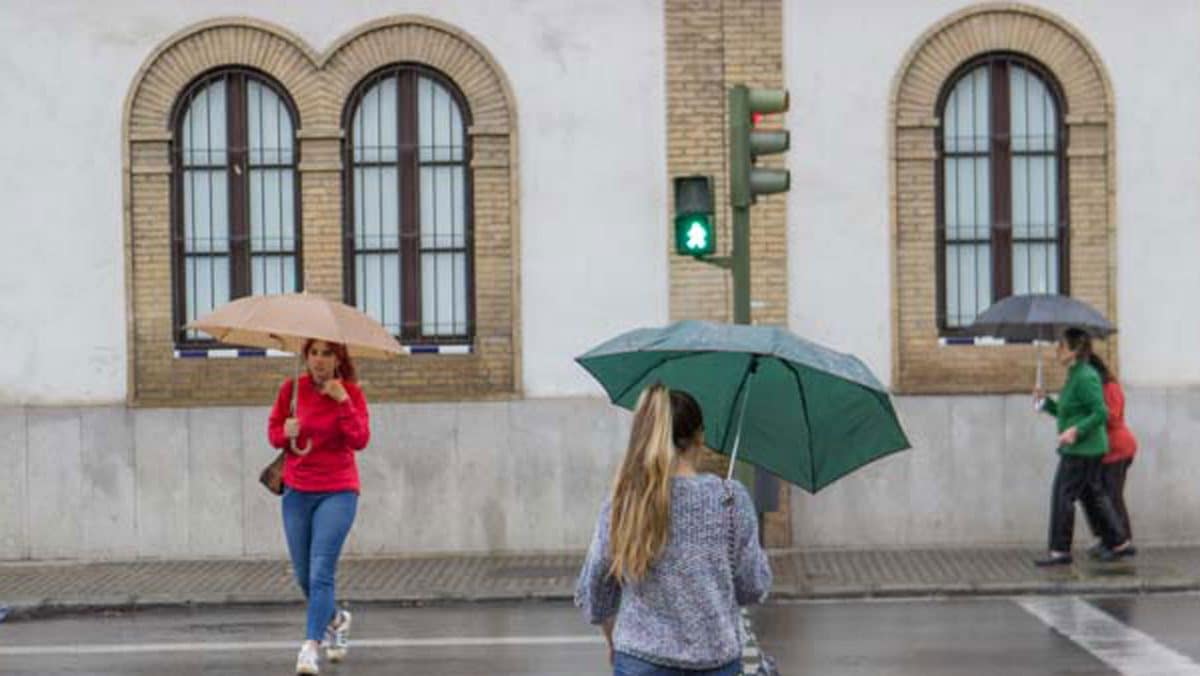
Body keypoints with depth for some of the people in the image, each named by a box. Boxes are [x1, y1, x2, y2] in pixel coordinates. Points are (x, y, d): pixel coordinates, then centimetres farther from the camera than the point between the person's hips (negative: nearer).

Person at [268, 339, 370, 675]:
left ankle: (311, 646, -16)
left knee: (321, 572, -16)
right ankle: (335, 619, 39)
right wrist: (285, 432, -12)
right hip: (297, 491, 3)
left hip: (337, 492, -3)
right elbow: (273, 430, 10)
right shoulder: (291, 389, 0)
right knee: (303, 575, 11)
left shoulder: (350, 392, -5)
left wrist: (342, 401, -23)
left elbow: (360, 440, -15)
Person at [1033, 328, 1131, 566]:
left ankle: (1060, 550, -2)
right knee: (1092, 494, 16)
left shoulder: (1086, 377, -17)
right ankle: (1117, 540, 24)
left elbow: (1101, 413, -22)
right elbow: (1067, 412, 20)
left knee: (1062, 495, -6)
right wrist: (1046, 401, 7)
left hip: (1083, 449, -10)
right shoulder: (1074, 375, 13)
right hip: (1079, 447, 10)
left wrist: (1076, 430, -28)